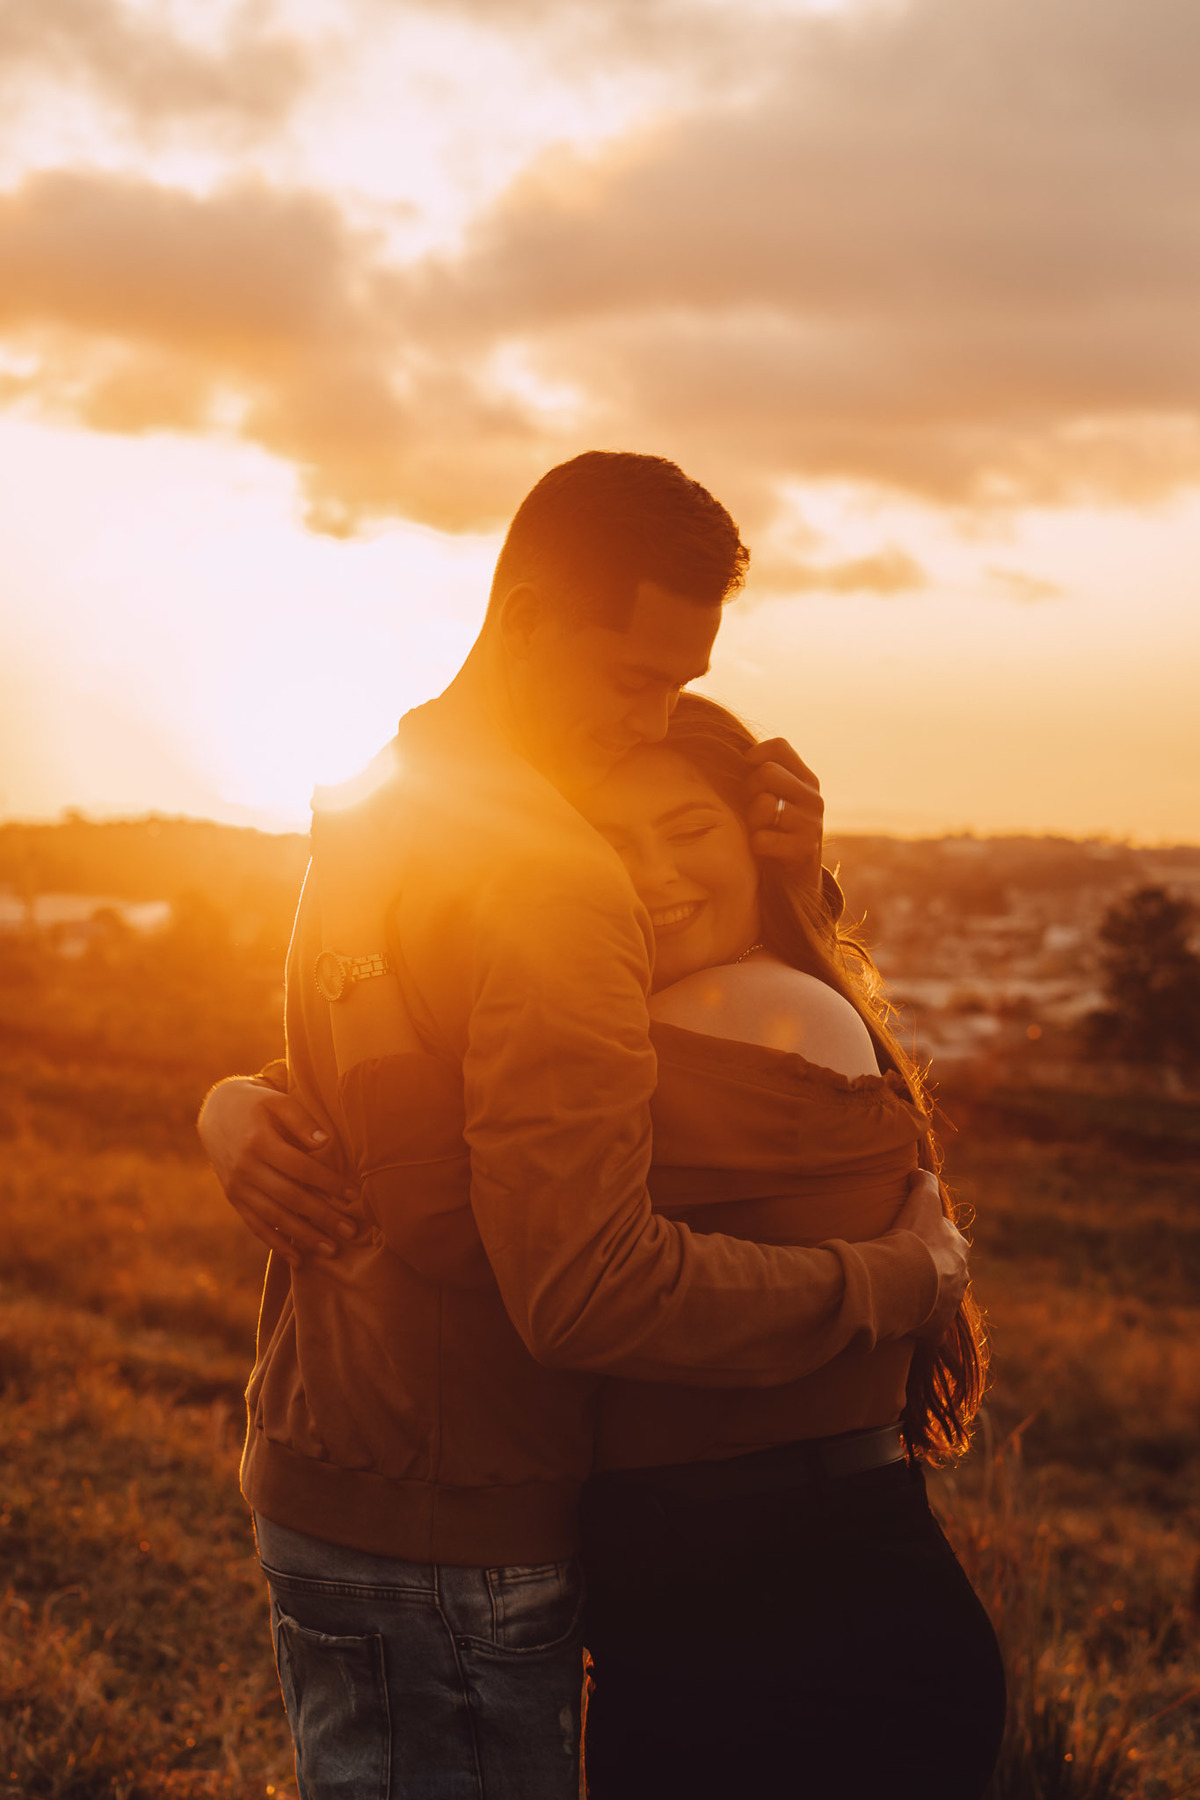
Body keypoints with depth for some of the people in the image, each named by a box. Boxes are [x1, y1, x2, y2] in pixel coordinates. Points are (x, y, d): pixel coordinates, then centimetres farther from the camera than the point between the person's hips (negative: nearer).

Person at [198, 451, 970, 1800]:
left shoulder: (376, 811, 7)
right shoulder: (550, 883, -24)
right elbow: (588, 1285, -30)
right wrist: (900, 1282, -19)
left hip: (326, 1474, 9)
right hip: (447, 1540, -9)